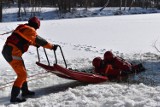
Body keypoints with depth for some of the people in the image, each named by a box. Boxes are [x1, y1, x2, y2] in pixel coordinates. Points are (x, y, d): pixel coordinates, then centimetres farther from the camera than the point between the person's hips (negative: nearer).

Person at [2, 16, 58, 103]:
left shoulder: (22, 28, 17)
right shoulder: (30, 30, -10)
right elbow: (40, 41, -10)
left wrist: (35, 44, 43)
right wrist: (52, 46, -1)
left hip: (6, 50, 9)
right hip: (13, 53, -9)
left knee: (22, 72, 21)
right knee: (22, 75, -3)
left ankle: (25, 91, 33)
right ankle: (14, 97, -2)